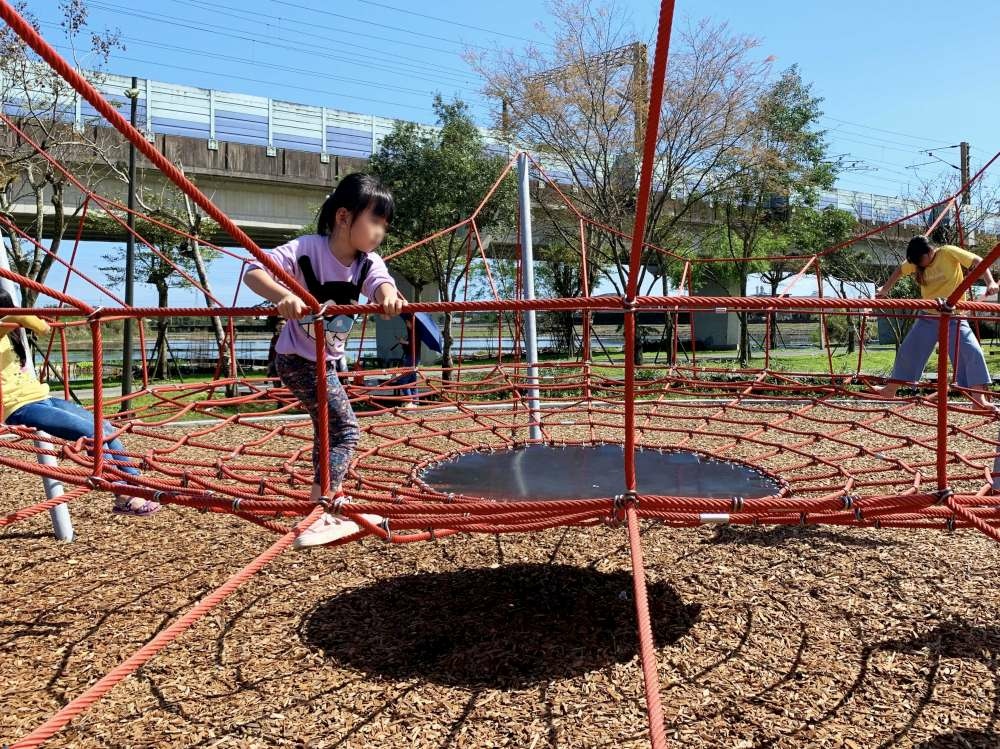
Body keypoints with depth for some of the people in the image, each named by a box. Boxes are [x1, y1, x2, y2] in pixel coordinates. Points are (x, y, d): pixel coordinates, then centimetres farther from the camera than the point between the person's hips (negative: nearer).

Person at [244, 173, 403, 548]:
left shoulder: (368, 262, -8)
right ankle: (315, 520, -14)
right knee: (345, 429, -16)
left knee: (327, 430, 20)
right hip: (298, 359, -8)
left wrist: (388, 295, -56)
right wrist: (283, 295, -50)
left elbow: (380, 281, -30)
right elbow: (253, 272, -29)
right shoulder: (306, 249, -24)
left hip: (325, 361, 8)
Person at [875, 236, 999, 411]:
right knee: (907, 350, 4)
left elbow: (977, 261, -18)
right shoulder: (915, 261, 0)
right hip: (928, 317, 4)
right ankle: (890, 390, 15)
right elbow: (899, 271, 17)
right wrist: (885, 290, 18)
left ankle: (979, 398, -15)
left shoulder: (948, 252, -13)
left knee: (971, 352, -16)